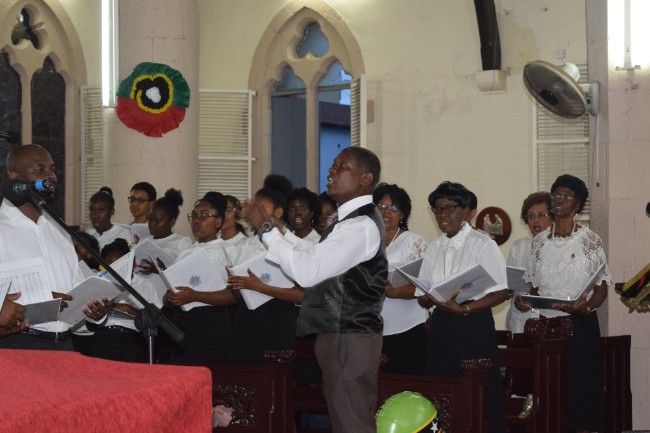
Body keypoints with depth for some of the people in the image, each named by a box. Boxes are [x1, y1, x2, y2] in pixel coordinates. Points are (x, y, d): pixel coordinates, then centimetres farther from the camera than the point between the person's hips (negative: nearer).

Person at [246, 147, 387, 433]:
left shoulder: (361, 225, -19)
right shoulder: (355, 219, 15)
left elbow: (307, 271, -25)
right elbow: (317, 263, 18)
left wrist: (266, 229, -17)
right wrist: (281, 233, 11)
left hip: (348, 338, -10)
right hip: (344, 334, 10)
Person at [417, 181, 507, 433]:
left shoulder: (482, 244, -4)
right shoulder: (435, 248, 14)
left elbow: (500, 293, -9)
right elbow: (423, 296, 13)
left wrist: (464, 308, -20)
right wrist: (435, 298, -10)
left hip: (474, 326, -5)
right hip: (441, 326, 5)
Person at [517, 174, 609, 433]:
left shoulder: (589, 240, -2)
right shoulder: (539, 241, 10)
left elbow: (602, 285, -4)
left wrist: (587, 307, -22)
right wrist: (523, 301, -6)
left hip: (580, 324, -4)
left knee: (582, 385, -5)